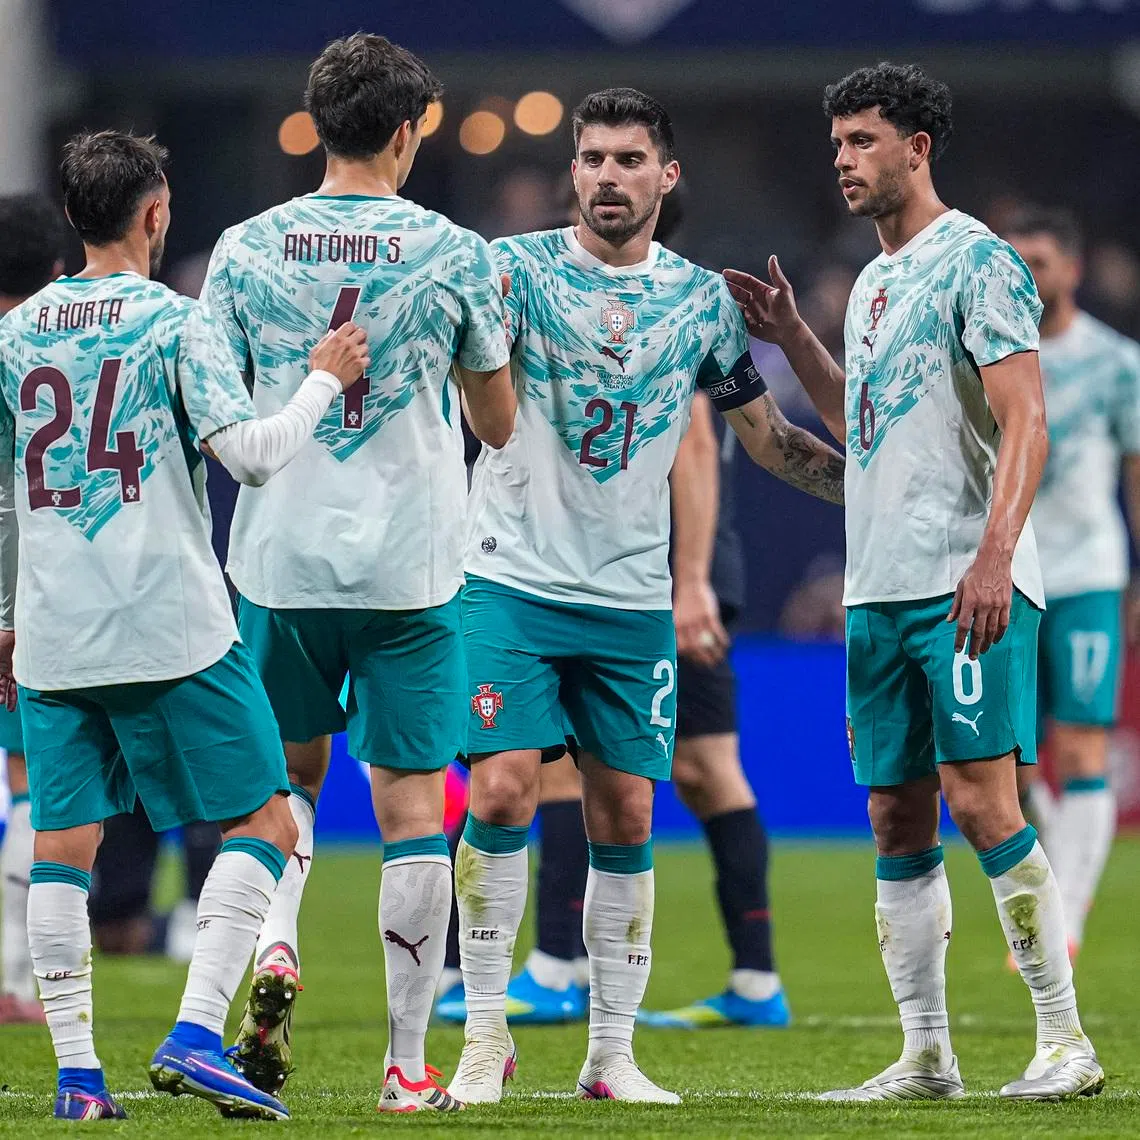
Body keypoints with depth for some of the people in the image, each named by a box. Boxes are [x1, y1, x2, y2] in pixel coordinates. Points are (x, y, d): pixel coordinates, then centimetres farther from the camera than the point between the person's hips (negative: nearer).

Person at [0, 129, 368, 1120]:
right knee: (264, 822, 3)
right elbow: (251, 453, -14)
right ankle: (196, 1035, -11)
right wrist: (325, 380, 1)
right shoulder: (172, 323, -5)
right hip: (173, 629, -5)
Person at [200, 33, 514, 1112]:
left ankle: (273, 944, -3)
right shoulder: (455, 254, -4)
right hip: (411, 567, -2)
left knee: (290, 770, 23)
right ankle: (409, 1064, 2)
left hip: (280, 563, 2)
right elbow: (498, 425, 7)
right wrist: (492, 325, 24)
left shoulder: (246, 249, -1)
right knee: (411, 801, 2)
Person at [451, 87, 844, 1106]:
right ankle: (486, 1033, 0)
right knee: (503, 792, -12)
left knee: (625, 818, 3)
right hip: (515, 582, -3)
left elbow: (768, 437, 16)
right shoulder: (517, 267, -3)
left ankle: (613, 1052, 11)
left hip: (633, 599, 3)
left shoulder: (702, 299, 7)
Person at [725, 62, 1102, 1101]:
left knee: (981, 802, -13)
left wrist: (994, 555, -24)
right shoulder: (872, 284, 20)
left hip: (967, 584, -9)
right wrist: (791, 337, 21)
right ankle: (927, 1056, 10)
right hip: (879, 587, 9)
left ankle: (1067, 1042, -8)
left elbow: (1025, 421, -14)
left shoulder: (976, 261, -6)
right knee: (898, 819, 6)